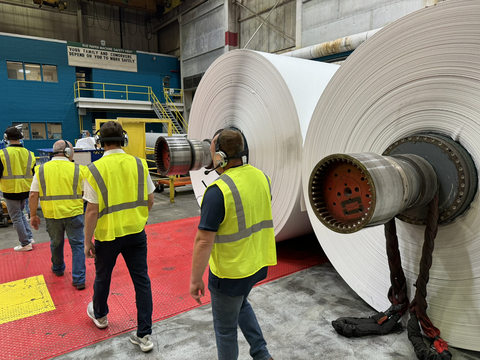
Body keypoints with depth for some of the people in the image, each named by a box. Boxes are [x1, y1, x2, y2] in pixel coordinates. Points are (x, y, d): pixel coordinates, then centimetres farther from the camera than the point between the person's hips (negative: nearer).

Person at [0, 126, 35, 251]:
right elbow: (34, 173, 8)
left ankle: (25, 244, 12)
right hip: (25, 190, 5)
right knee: (20, 213, 24)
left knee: (16, 217, 6)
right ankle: (29, 237, 20)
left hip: (11, 191, -5)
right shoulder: (29, 154, -2)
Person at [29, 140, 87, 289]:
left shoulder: (41, 170, 1)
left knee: (56, 243, 24)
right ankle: (78, 279, 7)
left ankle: (58, 269, 46)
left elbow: (33, 195, 0)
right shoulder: (78, 169, -5)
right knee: (77, 245, 8)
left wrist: (33, 215, 9)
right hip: (73, 213, -2)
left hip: (51, 214, 3)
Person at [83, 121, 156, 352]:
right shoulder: (139, 164, -5)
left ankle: (99, 315, 49)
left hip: (108, 234, -2)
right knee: (141, 280, 10)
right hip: (136, 232, 2)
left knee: (102, 277, 23)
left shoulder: (95, 169, -14)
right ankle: (144, 335, 16)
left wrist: (87, 241, -1)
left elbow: (92, 211, -13)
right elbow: (149, 201, 1)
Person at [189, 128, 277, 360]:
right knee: (240, 303, 34)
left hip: (230, 273, -7)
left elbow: (204, 240, -23)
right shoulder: (261, 177, -4)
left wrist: (195, 279, -14)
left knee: (225, 327, 17)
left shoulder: (218, 191, -26)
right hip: (257, 262, 8)